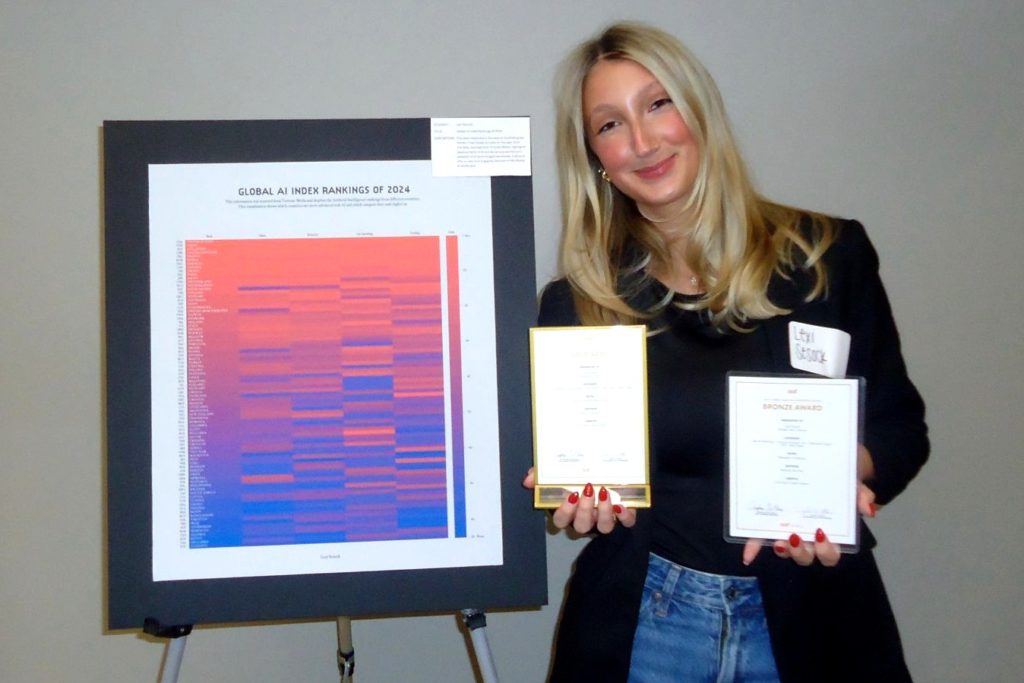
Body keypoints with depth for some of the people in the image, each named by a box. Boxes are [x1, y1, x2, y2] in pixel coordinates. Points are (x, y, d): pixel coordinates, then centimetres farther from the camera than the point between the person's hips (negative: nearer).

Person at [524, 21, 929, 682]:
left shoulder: (829, 256, -5)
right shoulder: (576, 303, -3)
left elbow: (899, 425, 0)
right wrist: (579, 492, -19)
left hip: (811, 615, 0)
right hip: (643, 621, 0)